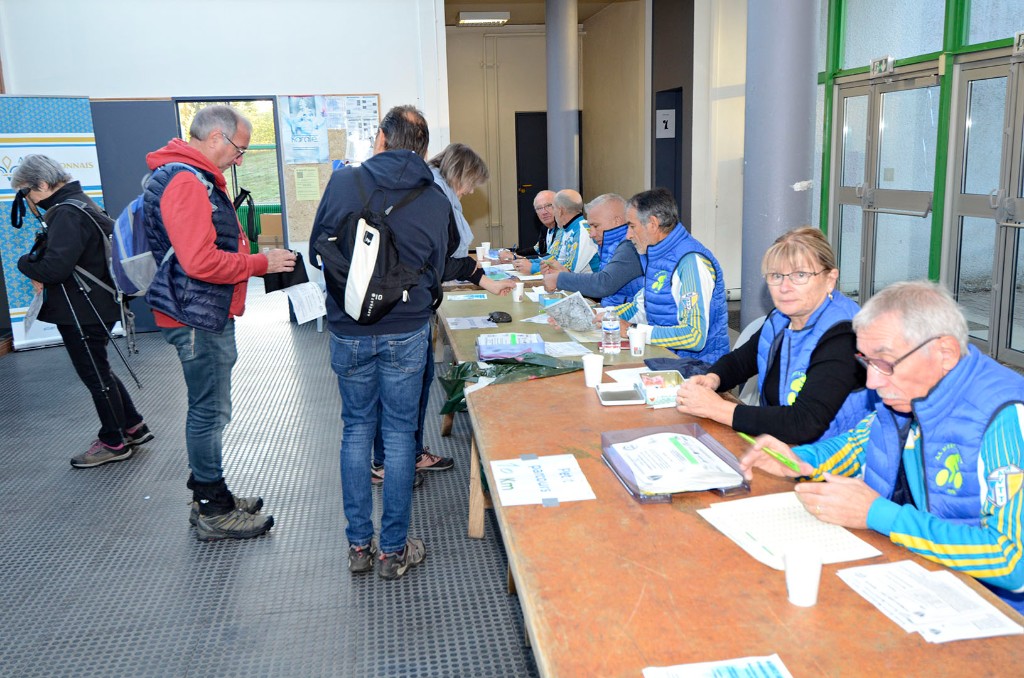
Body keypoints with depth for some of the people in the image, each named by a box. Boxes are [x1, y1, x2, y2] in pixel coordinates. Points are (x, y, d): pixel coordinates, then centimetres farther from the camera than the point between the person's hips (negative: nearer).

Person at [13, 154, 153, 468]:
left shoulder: (67, 215, -21)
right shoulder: (79, 203, 12)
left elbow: (54, 267, -28)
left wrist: (25, 263, -9)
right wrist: (41, 274, -2)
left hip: (82, 312, -10)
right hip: (93, 305, 10)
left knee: (96, 375, 3)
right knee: (99, 371, 20)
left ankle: (114, 442, 17)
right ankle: (133, 427, 30)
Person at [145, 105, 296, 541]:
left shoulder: (197, 179, 16)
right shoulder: (185, 182, -19)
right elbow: (201, 261, -26)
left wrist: (259, 259, 10)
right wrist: (263, 264, -16)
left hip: (209, 314, 11)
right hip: (198, 316, -11)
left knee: (208, 409, 17)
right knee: (210, 412, -1)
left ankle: (211, 496, 30)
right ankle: (213, 513, 12)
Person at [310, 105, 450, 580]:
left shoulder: (343, 182, -5)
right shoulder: (436, 201, -4)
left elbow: (317, 251, 4)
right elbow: (436, 271, 6)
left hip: (348, 330, 1)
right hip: (406, 332, 0)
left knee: (356, 429, 14)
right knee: (400, 433, 9)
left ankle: (359, 545, 22)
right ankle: (394, 549, 17)